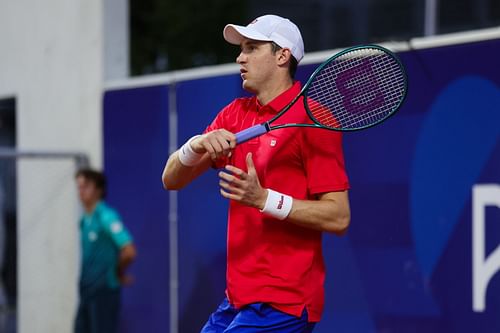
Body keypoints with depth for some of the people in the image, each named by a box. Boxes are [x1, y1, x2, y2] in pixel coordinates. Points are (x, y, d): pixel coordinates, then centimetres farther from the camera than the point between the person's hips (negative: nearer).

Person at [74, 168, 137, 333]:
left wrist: (119, 273, -5)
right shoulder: (84, 220, 10)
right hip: (87, 290, 8)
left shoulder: (106, 216, -15)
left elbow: (129, 251, -23)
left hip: (104, 290, -8)